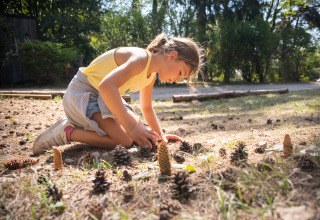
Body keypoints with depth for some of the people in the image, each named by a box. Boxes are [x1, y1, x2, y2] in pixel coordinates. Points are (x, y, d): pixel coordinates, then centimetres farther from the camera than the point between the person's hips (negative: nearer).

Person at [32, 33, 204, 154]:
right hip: (82, 92, -9)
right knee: (126, 140, -22)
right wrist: (131, 127, -38)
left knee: (141, 134, 3)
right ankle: (67, 132, -10)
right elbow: (106, 86, -39)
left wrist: (160, 135, 12)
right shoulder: (141, 58, -25)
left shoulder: (151, 75, 6)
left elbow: (146, 109, 20)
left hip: (105, 96, 10)